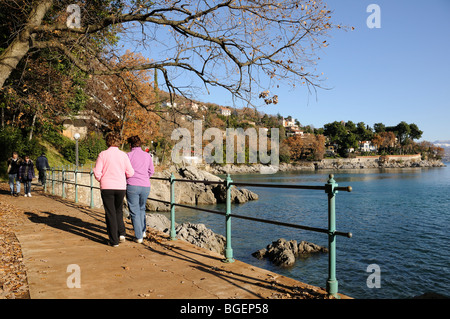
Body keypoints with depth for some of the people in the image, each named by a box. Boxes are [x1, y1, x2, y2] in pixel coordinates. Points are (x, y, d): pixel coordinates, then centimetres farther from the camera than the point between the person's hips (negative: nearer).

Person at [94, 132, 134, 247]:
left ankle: (114, 240, 7)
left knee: (110, 213, 5)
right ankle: (121, 233, 9)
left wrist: (101, 180, 14)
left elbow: (97, 173, -7)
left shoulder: (103, 155, -5)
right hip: (121, 187, 2)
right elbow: (130, 173, 1)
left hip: (107, 187, -2)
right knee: (118, 211, 22)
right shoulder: (123, 155, 0)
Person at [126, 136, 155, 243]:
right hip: (145, 186, 4)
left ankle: (139, 236, 4)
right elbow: (151, 171, 16)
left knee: (134, 211, 4)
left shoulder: (129, 155, -4)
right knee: (142, 208, 24)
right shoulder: (147, 155, 8)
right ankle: (143, 231, 25)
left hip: (132, 186, -4)